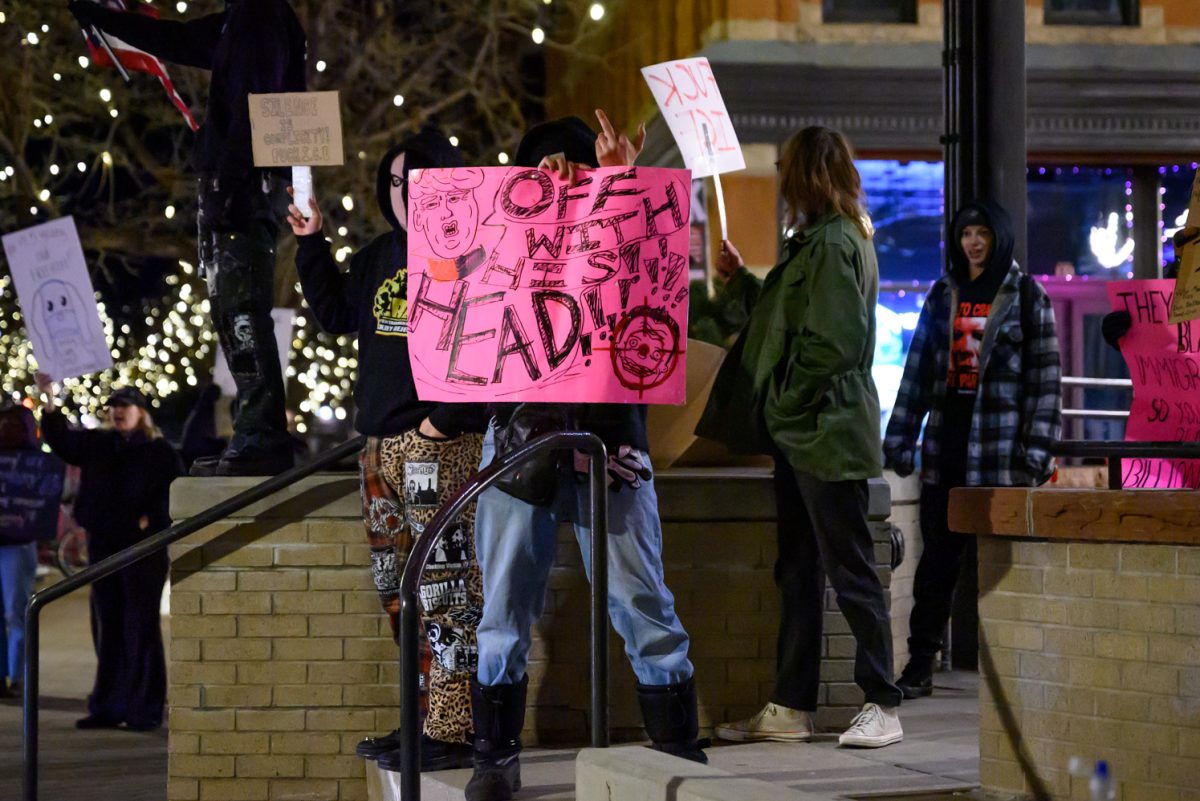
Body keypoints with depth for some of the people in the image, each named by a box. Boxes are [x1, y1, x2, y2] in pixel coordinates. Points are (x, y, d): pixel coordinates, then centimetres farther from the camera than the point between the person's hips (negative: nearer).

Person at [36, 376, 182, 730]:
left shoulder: (160, 451, -1)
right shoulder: (96, 444, 12)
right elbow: (61, 439, 2)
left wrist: (151, 519, -12)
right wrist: (50, 401, -11)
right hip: (103, 546, 5)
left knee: (141, 628, -5)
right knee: (107, 628, 8)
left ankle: (145, 710, -3)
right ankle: (107, 707, 14)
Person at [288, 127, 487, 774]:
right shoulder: (380, 258, 17)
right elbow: (337, 315, 30)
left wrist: (444, 418, -19)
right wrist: (311, 243, 22)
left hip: (441, 447, -9)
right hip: (381, 448, 9)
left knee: (443, 588, -9)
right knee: (397, 589, 12)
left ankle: (450, 733, -8)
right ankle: (427, 719, 19)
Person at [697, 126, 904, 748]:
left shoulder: (834, 244, -15)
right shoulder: (816, 241, 17)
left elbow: (832, 342, -21)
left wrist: (784, 404, -15)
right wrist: (740, 278, 19)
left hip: (826, 432, -11)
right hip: (801, 434, 11)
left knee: (850, 568, -5)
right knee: (798, 571, 11)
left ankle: (882, 707, 1)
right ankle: (790, 709, 16)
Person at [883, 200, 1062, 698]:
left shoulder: (1026, 296, 1)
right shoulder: (943, 294, 13)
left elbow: (1046, 377, -4)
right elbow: (918, 368, 12)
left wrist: (1037, 449, -12)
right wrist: (899, 440, 6)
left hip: (1000, 444, -4)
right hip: (946, 440, 4)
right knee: (937, 555, 5)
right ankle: (919, 666, 8)